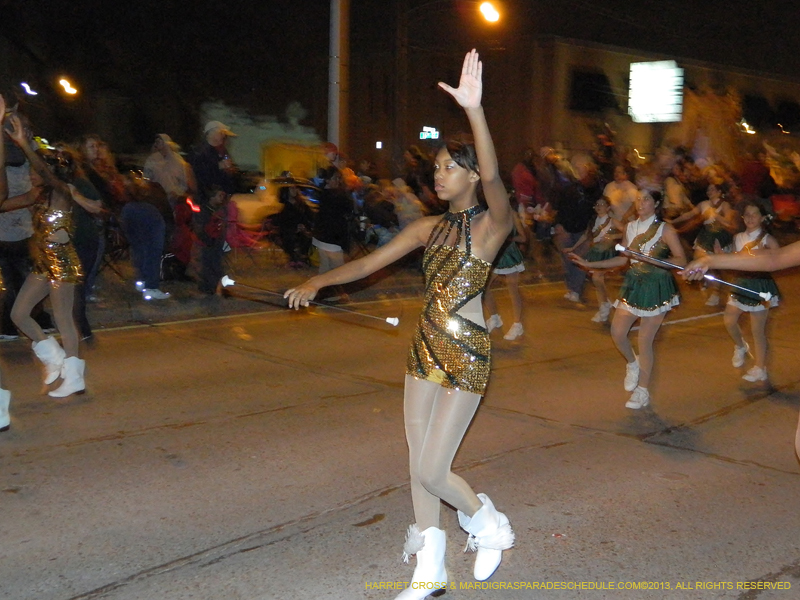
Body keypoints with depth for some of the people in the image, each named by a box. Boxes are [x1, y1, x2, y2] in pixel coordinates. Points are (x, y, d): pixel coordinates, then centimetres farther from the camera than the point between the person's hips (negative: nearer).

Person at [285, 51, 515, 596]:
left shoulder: (491, 225, -10)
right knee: (420, 466, 11)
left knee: (431, 472, -4)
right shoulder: (430, 227, 8)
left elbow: (493, 175, -31)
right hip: (426, 347, 7)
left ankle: (489, 524, 26)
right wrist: (319, 282, -7)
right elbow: (371, 261, 5)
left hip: (466, 355, -6)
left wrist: (474, 109, -43)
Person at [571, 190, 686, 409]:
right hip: (633, 284, 5)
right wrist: (590, 264, 11)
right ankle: (632, 363, 31)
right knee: (617, 332, -1)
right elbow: (623, 259, 14)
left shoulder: (665, 230, -8)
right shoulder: (631, 227, 8)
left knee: (645, 340, -2)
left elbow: (681, 260, -12)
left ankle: (642, 391, 11)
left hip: (656, 287, -5)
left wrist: (655, 259, -29)